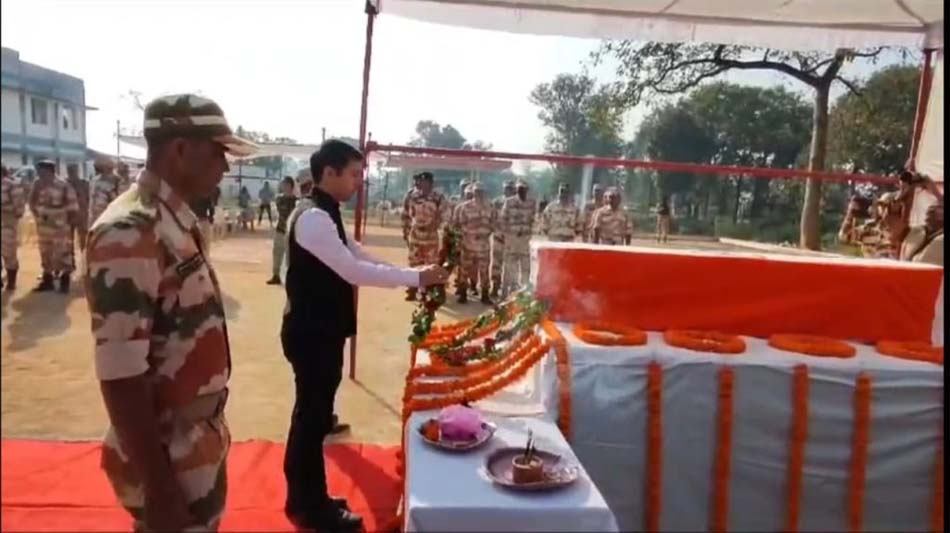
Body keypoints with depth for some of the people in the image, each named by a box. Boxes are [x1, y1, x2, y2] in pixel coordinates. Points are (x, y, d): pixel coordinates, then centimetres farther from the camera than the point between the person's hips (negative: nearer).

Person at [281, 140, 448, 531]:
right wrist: (417, 277, -22)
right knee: (313, 416, 3)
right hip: (311, 334, -10)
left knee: (313, 413, 18)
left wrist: (416, 275, 2)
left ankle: (307, 499, 34)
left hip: (322, 331, 10)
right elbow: (354, 271, -27)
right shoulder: (314, 218, -21)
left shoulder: (326, 216, 12)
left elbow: (359, 258, 11)